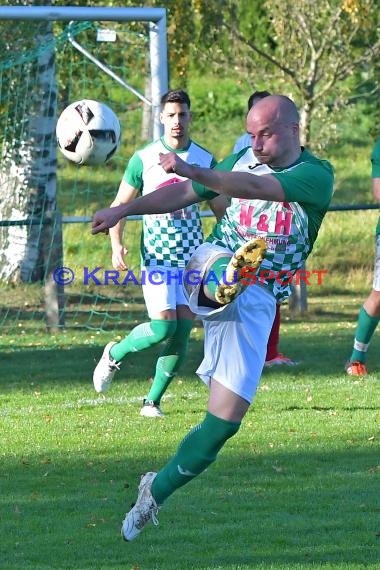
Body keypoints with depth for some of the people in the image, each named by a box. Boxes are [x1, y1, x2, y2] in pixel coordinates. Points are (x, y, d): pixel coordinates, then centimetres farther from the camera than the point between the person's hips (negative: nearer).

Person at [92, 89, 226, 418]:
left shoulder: (205, 161, 4)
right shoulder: (144, 159, -2)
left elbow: (221, 212, 12)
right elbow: (120, 205, 3)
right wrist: (117, 245, -13)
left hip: (193, 258, 3)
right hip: (156, 257, -3)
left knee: (182, 335, -3)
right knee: (163, 327, -16)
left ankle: (153, 401, 9)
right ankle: (115, 354, 12)